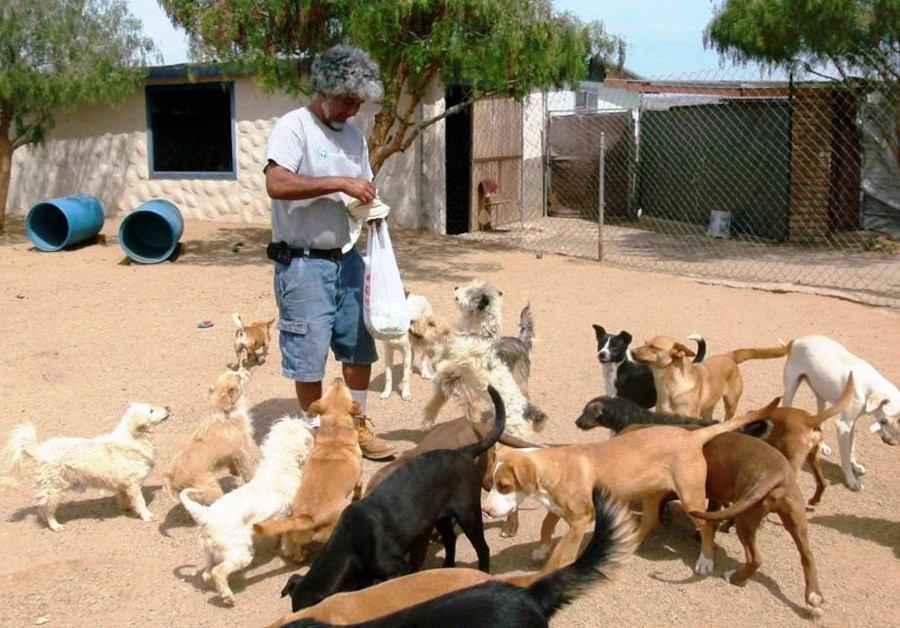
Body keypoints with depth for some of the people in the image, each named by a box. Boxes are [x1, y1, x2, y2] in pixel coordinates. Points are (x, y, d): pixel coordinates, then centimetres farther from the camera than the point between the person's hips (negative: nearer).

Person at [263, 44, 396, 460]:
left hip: (347, 259, 7)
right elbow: (277, 184, -26)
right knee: (309, 359, 1)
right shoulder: (293, 127, -11)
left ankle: (357, 427, 30)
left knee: (360, 348, 13)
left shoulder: (354, 135, 12)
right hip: (303, 264, -7)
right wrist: (340, 183, -25)